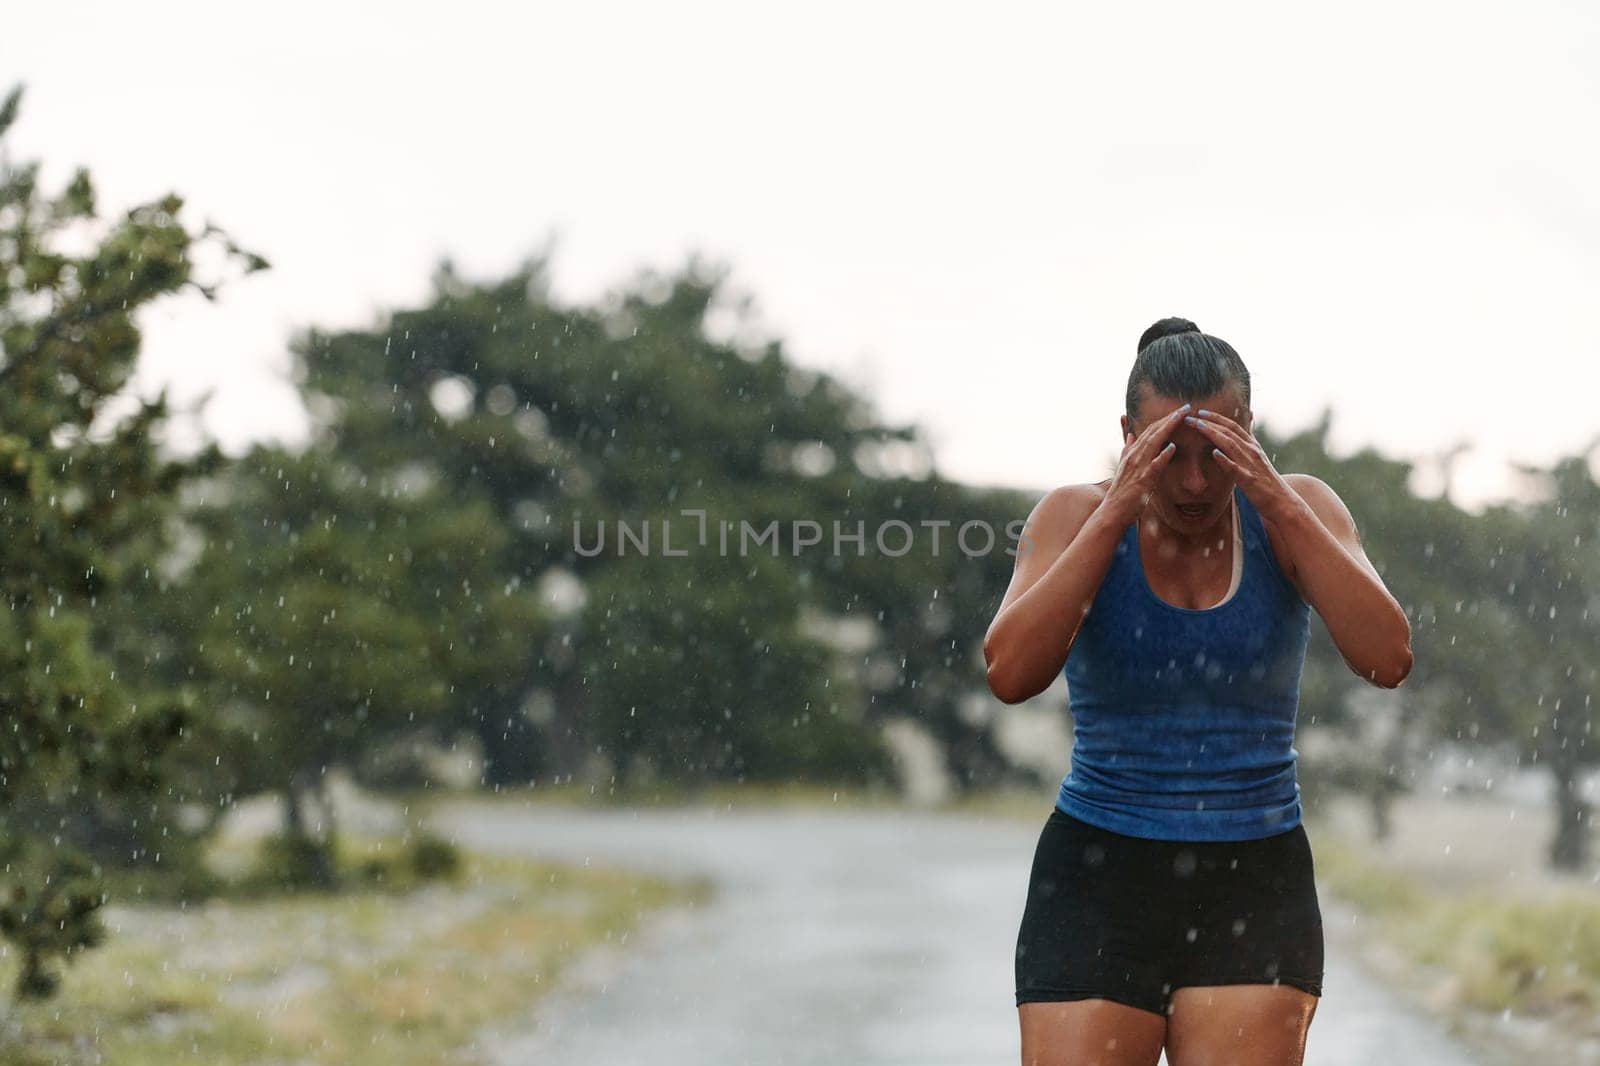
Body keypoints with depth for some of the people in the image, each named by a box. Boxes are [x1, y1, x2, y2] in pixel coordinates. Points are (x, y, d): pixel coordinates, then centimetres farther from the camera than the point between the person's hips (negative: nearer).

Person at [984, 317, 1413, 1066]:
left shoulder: (1297, 512, -1)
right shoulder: (1078, 516, -3)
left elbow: (1387, 660, -16)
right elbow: (1010, 674, -18)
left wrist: (1277, 504, -21)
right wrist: (1116, 514, -23)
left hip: (1255, 891, 0)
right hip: (1097, 889, 0)